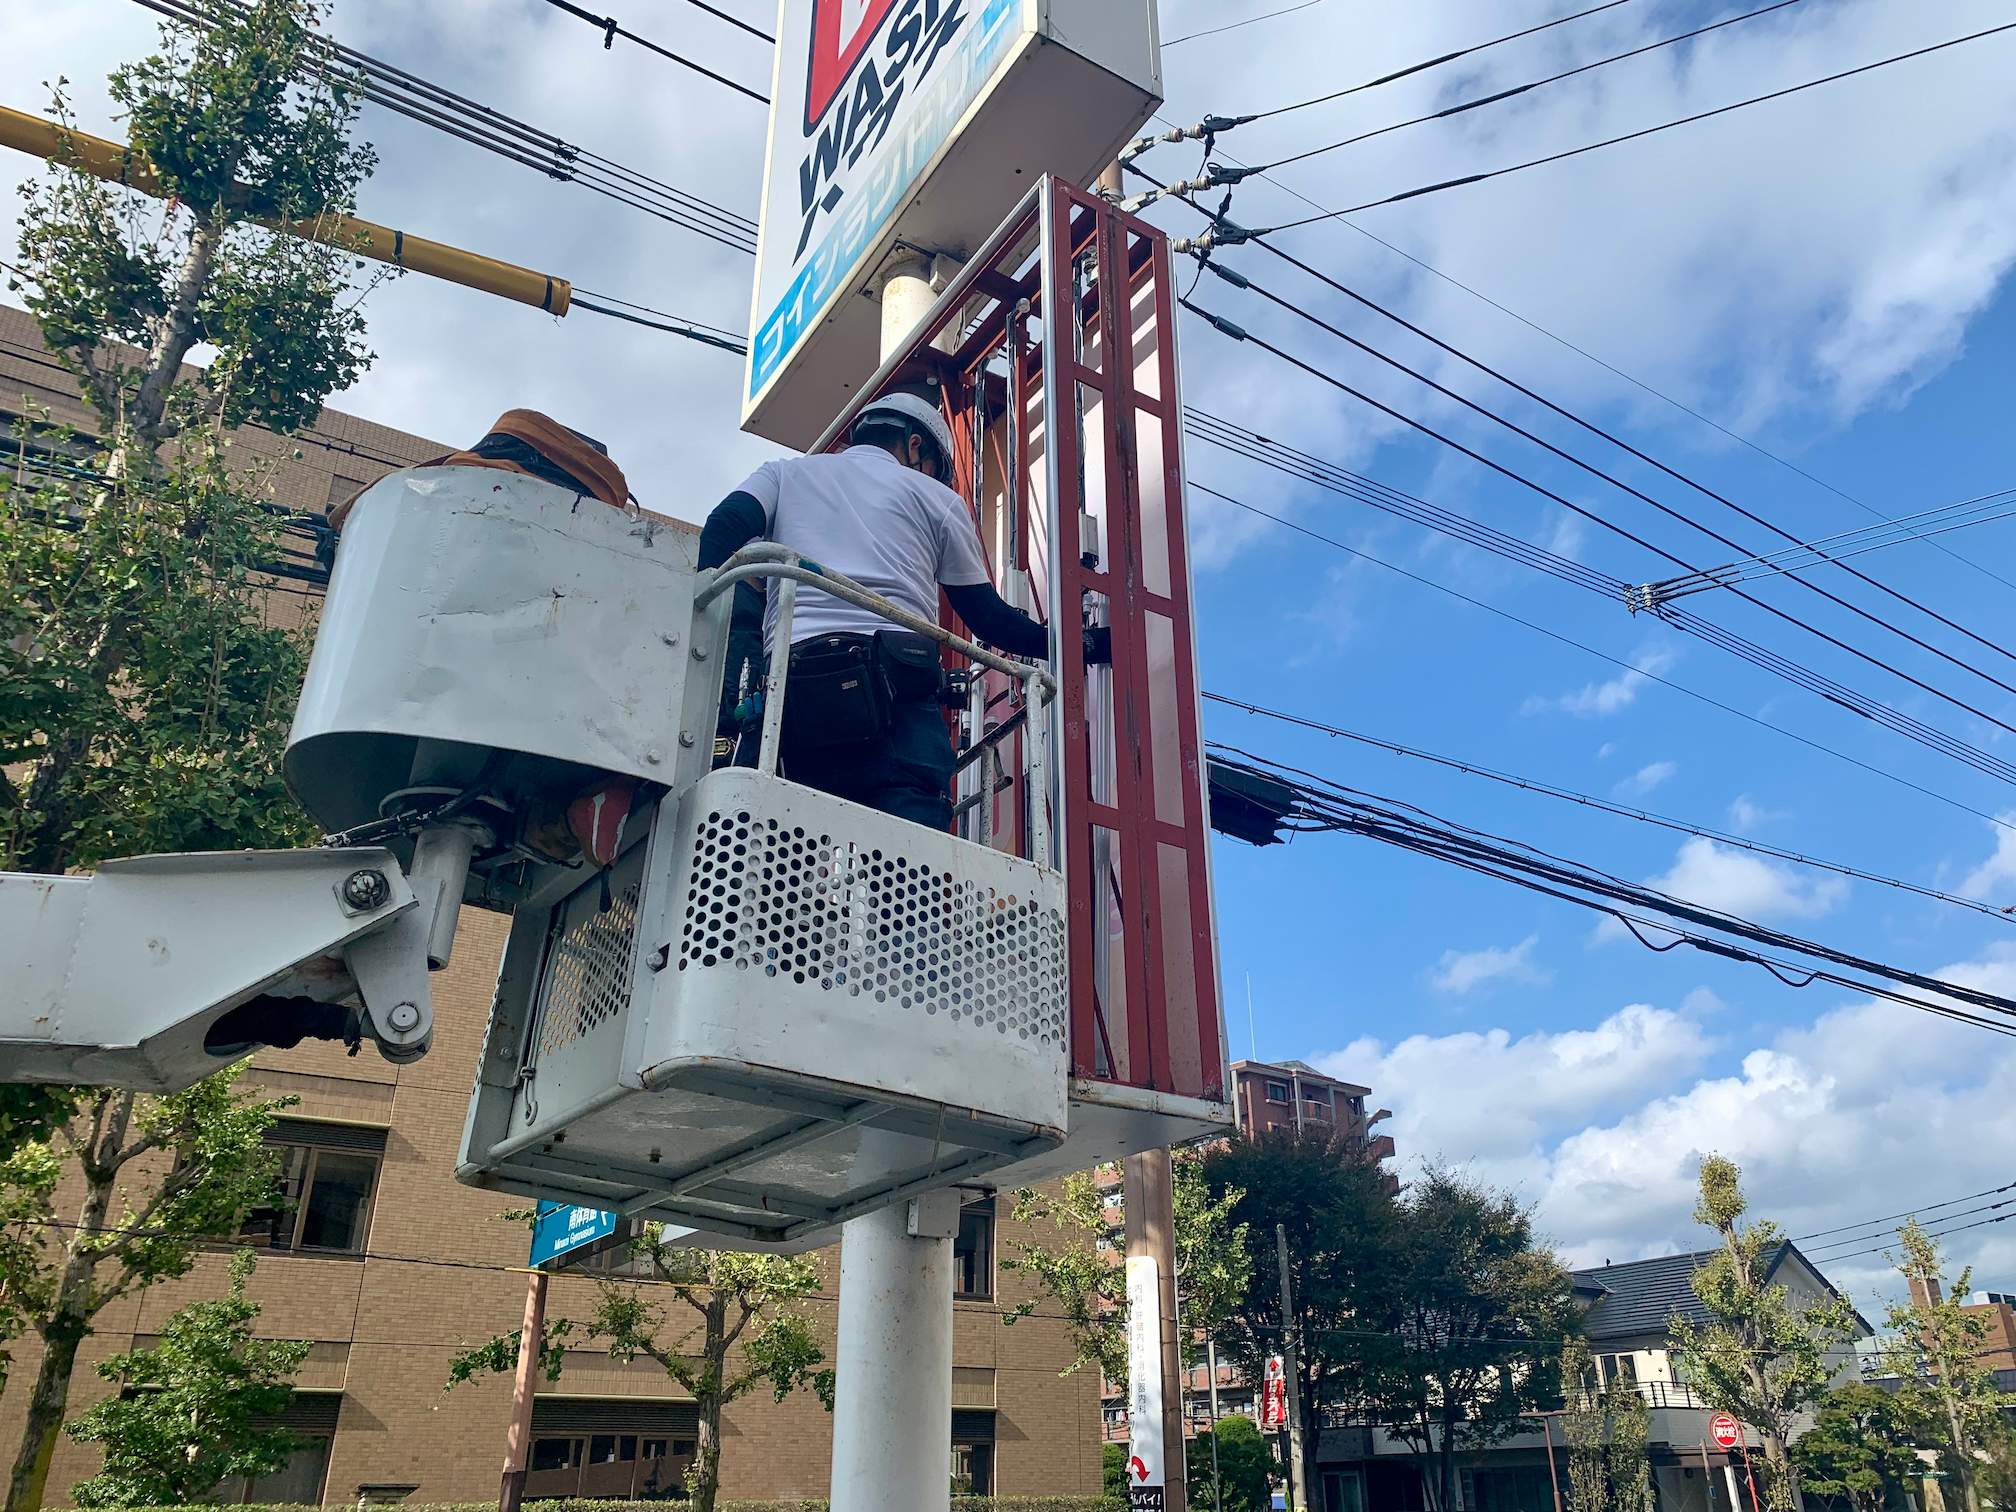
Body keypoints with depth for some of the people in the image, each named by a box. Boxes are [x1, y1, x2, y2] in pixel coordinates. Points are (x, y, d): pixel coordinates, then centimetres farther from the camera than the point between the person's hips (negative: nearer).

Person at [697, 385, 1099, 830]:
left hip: (791, 686, 3)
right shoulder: (935, 497, 22)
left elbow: (723, 531, 7)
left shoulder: (784, 473, 28)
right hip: (895, 673, -3)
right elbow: (987, 617, 21)